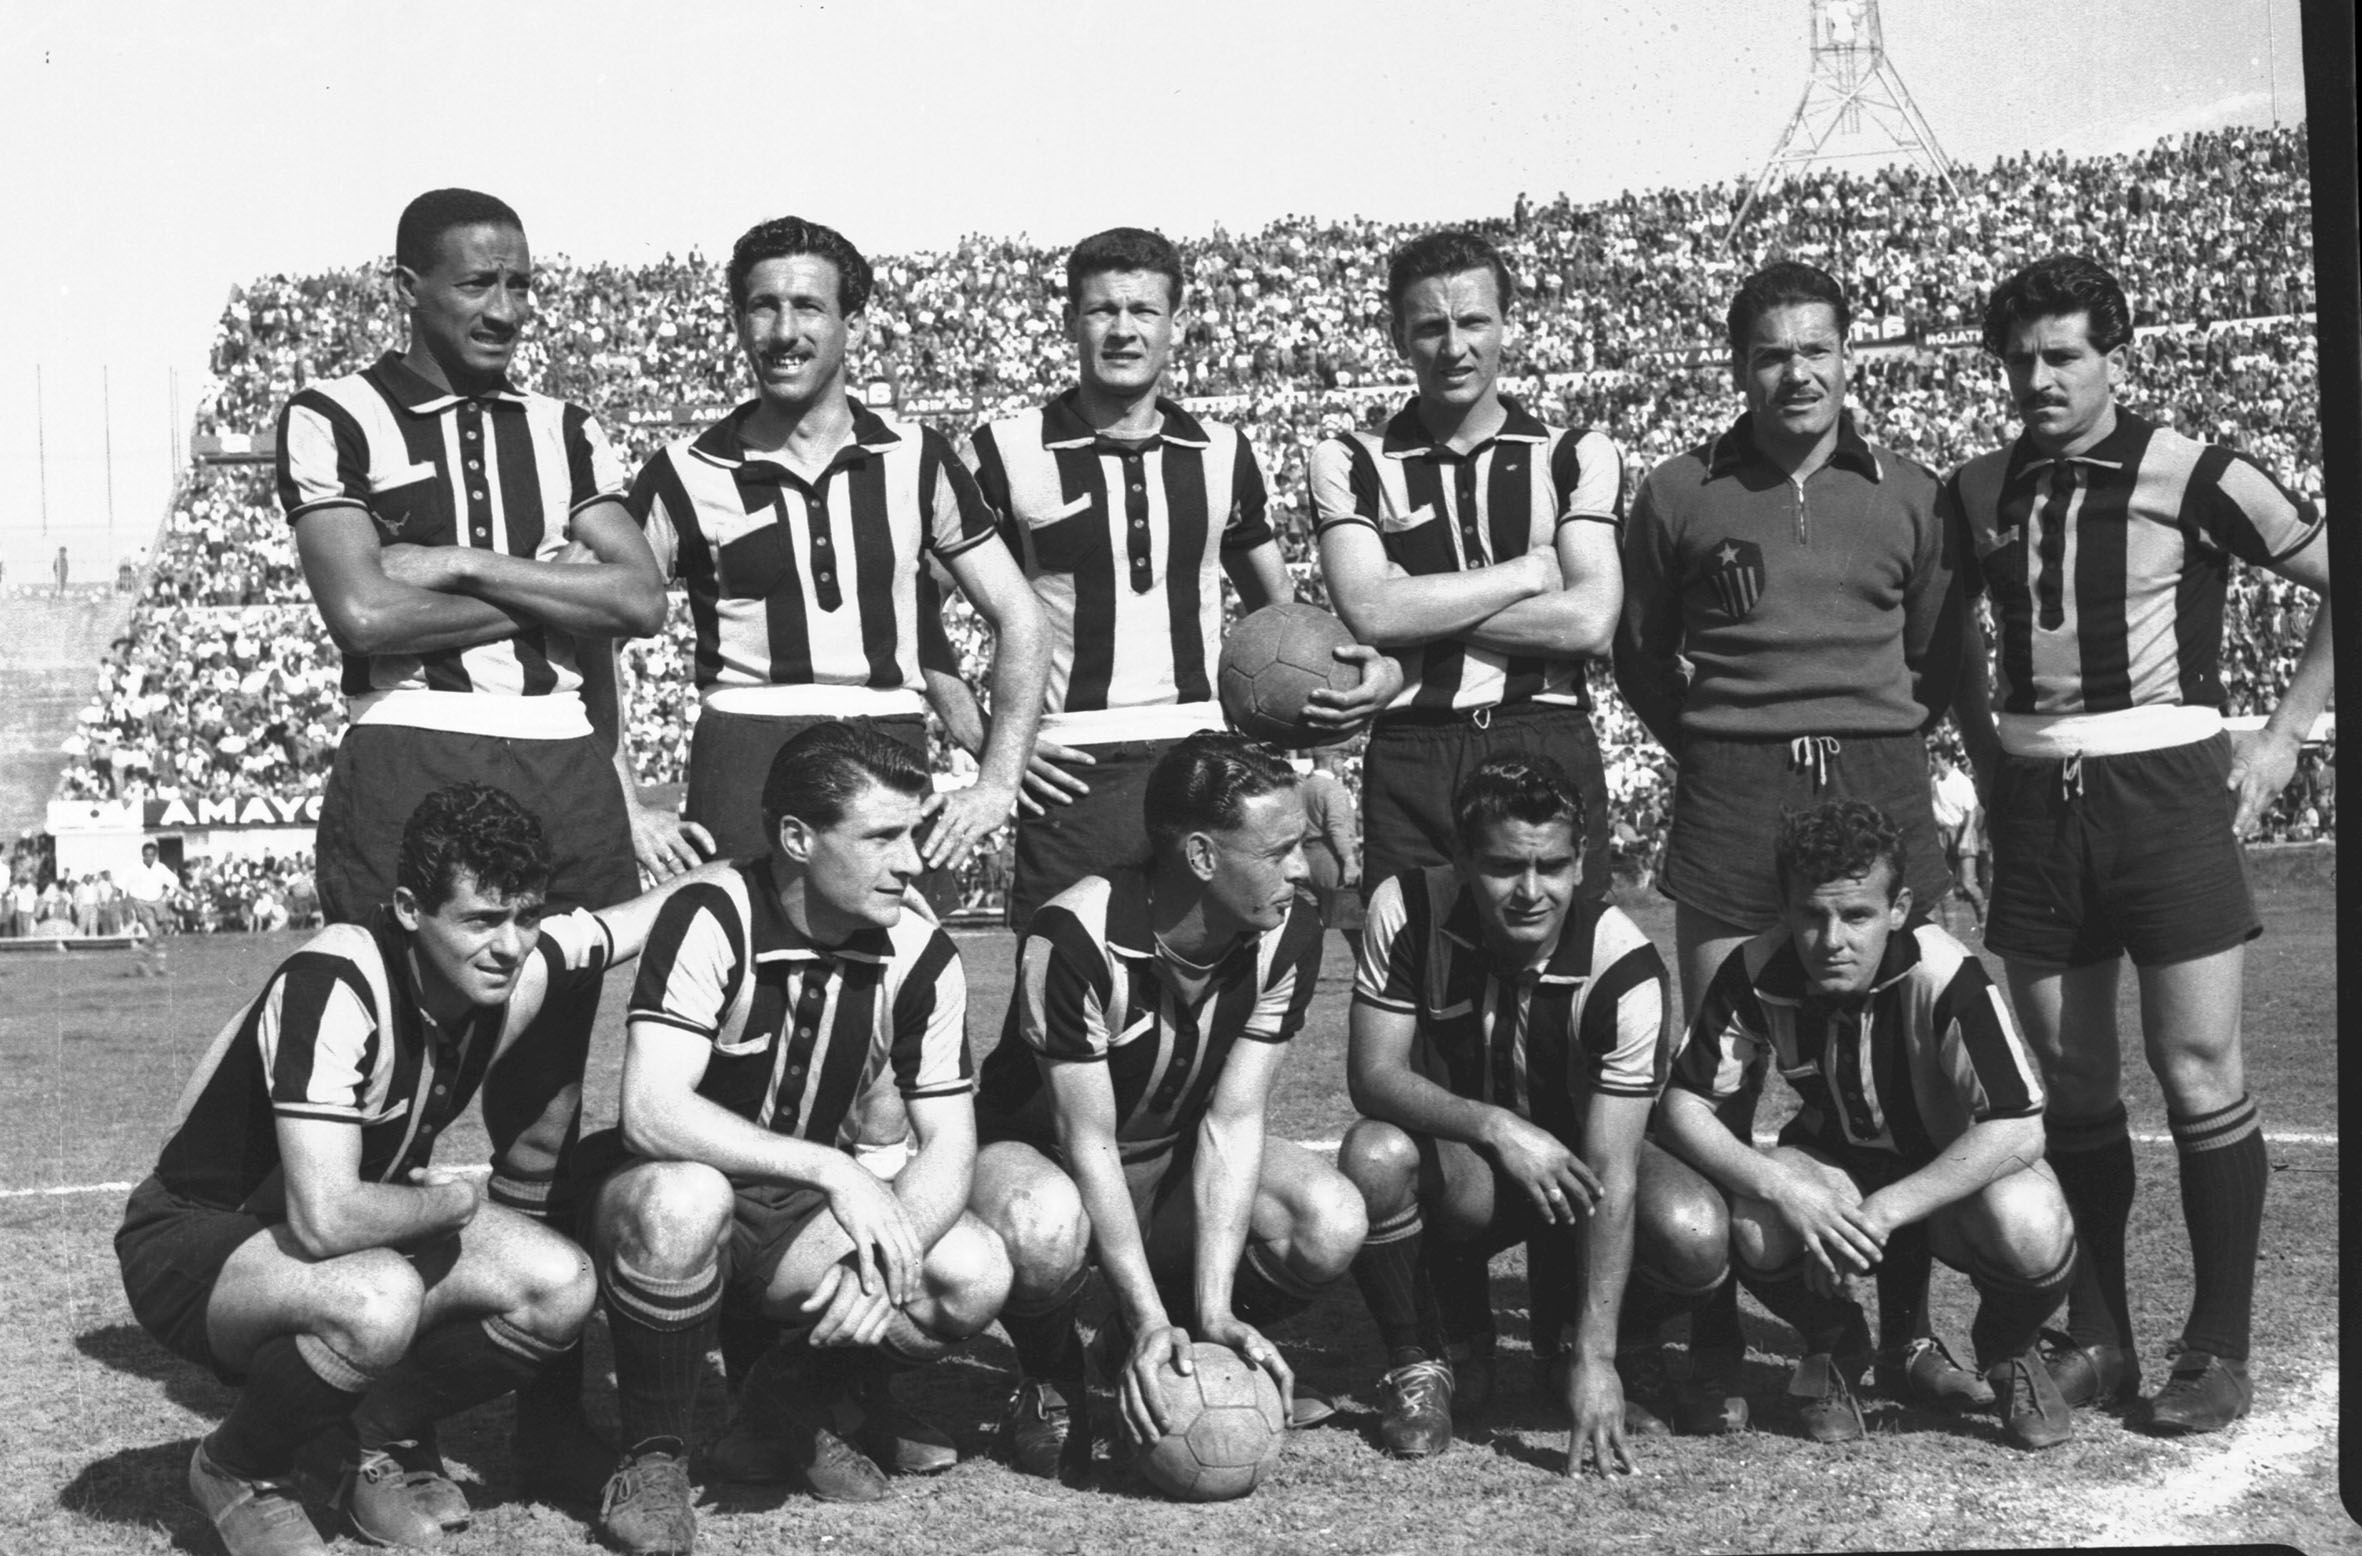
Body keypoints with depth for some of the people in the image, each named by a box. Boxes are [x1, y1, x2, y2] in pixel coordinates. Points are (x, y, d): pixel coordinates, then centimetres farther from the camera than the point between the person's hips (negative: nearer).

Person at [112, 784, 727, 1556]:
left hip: (366, 1229, 7)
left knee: (560, 1290, -14)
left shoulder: (520, 960, -12)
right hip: (195, 1242, -7)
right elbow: (326, 1219, -38)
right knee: (379, 1301, -37)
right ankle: (235, 1469, -6)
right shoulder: (332, 988, -33)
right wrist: (453, 1202, -21)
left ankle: (385, 1437, 12)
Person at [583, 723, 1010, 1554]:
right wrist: (834, 1170, -40)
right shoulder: (711, 920, -22)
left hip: (803, 1214, 4)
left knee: (975, 1274, -21)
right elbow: (650, 1112, -33)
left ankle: (786, 1411, 6)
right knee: (683, 1200, -40)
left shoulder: (920, 953, -9)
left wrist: (884, 1262, -29)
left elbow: (949, 1146, -9)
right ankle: (653, 1455, -14)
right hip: (677, 1189, -4)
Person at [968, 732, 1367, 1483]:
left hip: (1172, 1160, 5)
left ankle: (1163, 1355, 6)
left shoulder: (1288, 935, -15)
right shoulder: (1075, 938, -30)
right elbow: (1088, 1141, -28)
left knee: (1333, 1225, -24)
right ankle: (1049, 1385, -5)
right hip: (1042, 1153, -5)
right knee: (1045, 1231, -42)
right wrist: (1152, 1320, -35)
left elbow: (1233, 1118, -17)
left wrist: (1212, 1311, -26)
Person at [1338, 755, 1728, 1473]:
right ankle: (1422, 1364, -6)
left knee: (1696, 1238, -30)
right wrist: (1495, 1126, -41)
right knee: (1375, 1153, -34)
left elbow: (1610, 1171, -29)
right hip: (1456, 1162, 0)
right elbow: (1372, 1075, -22)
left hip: (1573, 1156, 0)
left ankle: (1569, 1347, 5)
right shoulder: (1408, 911, -20)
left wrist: (1595, 1358, -34)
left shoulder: (1623, 968, -26)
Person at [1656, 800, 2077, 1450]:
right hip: (1834, 1160, 2)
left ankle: (2009, 1350, 4)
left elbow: (2018, 1128, -31)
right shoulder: (1756, 975, -21)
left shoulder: (1945, 976, -29)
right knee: (1758, 1226, -31)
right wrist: (1780, 1188, -33)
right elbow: (1682, 1106, -16)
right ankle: (1833, 1346, 5)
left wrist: (1884, 1212, -35)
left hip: (1957, 1173, -2)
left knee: (2030, 1233, -35)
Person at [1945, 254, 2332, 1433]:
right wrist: (1982, 747, 11)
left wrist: (2283, 733, -2)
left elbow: (2337, 581, 1)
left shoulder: (2196, 478, -5)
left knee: (2197, 1069, -4)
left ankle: (2220, 1349, 5)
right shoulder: (1977, 494, 7)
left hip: (2165, 791, -4)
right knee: (2067, 1083, 7)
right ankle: (2096, 1338, 17)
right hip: (2035, 804, 4)